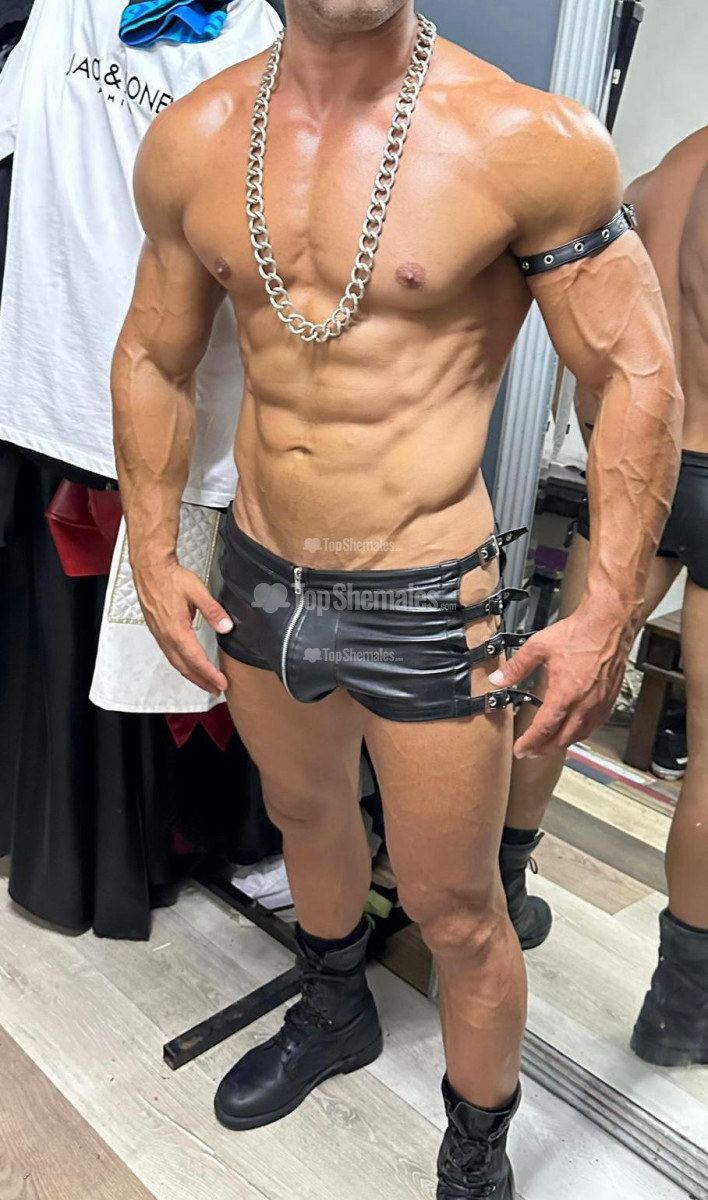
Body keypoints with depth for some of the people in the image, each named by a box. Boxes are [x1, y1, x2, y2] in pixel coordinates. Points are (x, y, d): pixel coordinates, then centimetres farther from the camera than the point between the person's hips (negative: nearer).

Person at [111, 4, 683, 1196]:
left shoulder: (531, 143, -13)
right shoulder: (191, 141, 1)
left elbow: (637, 377, -9)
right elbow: (153, 357, 10)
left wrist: (607, 612, -14)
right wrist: (154, 554, 4)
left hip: (425, 602, -5)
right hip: (256, 579, 6)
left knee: (455, 914, 10)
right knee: (304, 812, 27)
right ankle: (334, 1016, 60)